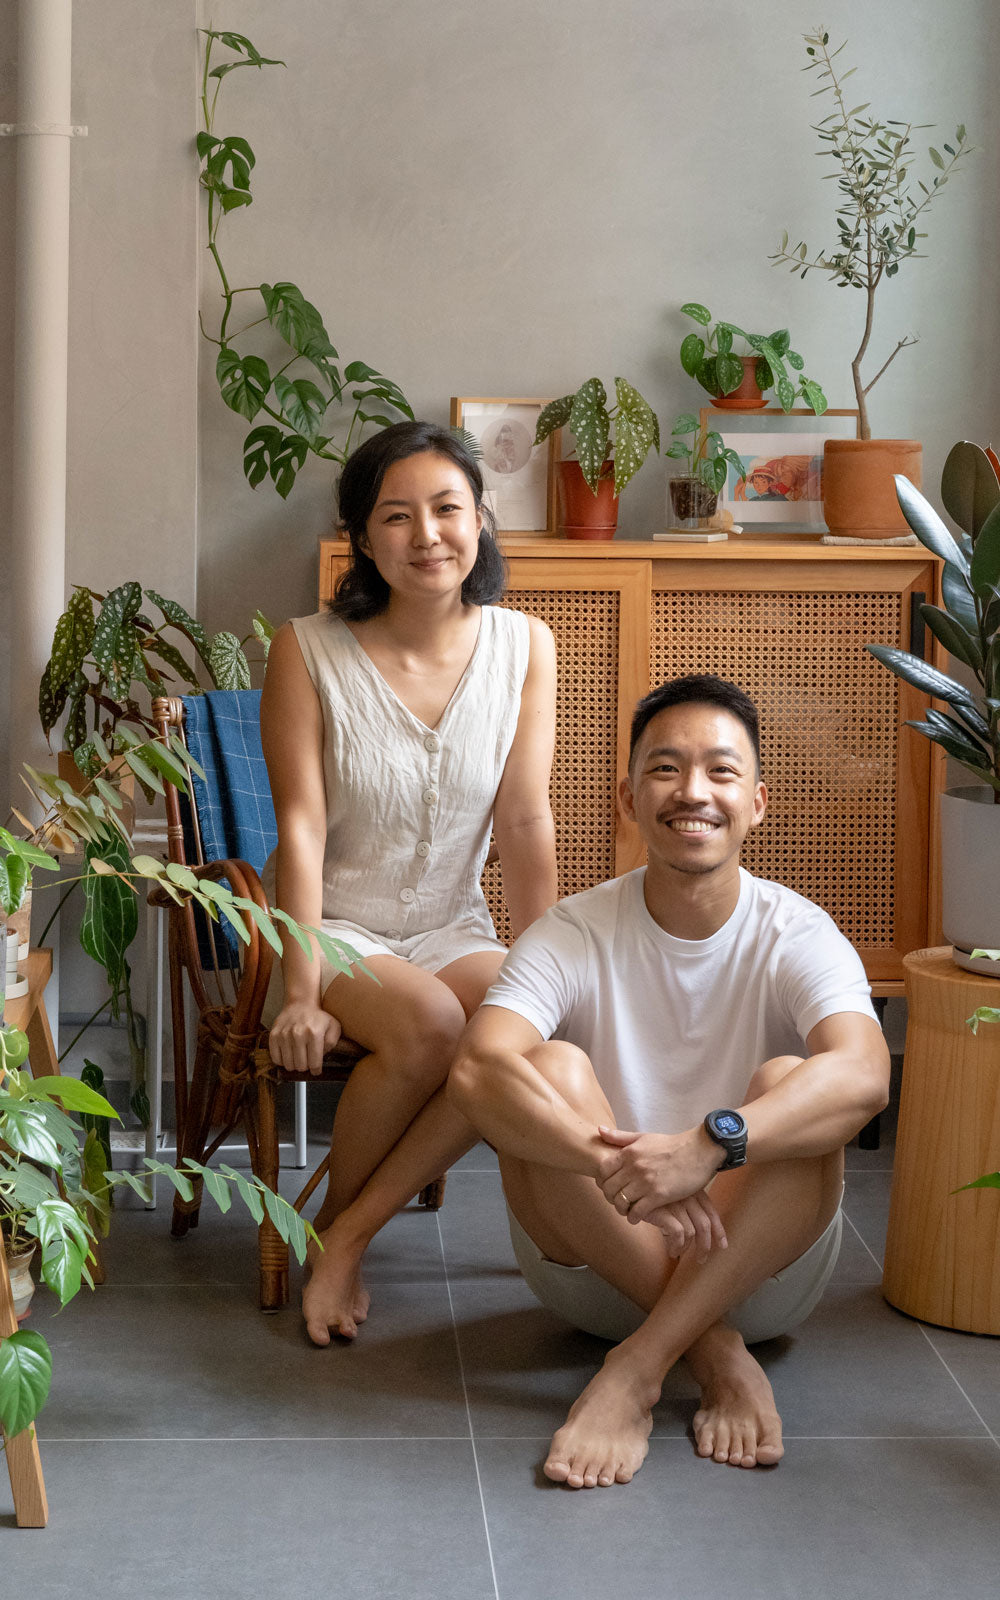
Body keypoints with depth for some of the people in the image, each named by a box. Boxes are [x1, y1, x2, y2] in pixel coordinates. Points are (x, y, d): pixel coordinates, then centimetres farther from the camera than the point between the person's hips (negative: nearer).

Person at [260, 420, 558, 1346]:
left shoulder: (523, 647, -1)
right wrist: (302, 994, -19)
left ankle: (349, 1232, -15)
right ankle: (332, 1218, -6)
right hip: (333, 928, -3)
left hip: (450, 932, 3)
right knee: (428, 1020, -34)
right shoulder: (307, 652, -9)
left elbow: (525, 824, -4)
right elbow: (302, 828, -13)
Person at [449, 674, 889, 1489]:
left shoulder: (796, 935, -10)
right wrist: (616, 1167, -46)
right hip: (595, 1266, 1)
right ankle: (719, 1359, -22)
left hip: (762, 1265, 0)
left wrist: (708, 1145, -49)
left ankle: (635, 1372, -28)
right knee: (551, 1070, -25)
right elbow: (476, 1070, -29)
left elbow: (863, 1076, -33)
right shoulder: (574, 935, -9)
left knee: (791, 1084, -28)